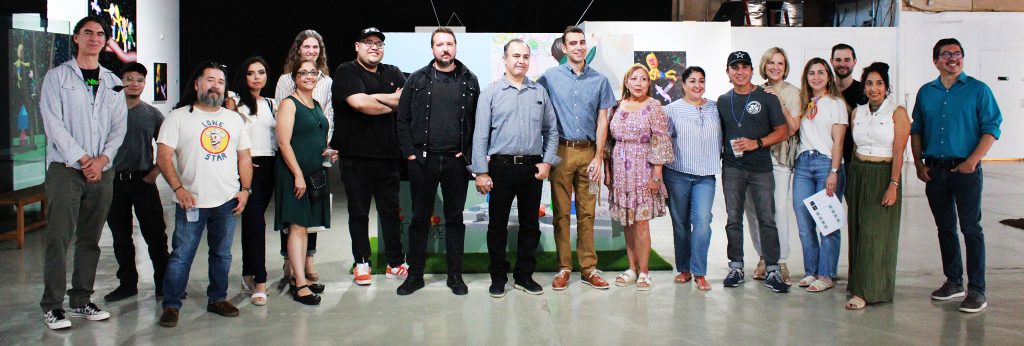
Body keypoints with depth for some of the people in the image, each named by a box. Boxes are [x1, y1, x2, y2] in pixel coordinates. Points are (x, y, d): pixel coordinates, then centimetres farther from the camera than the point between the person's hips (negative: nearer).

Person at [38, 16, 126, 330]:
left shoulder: (113, 82, 14)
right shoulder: (57, 77, 2)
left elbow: (120, 127, 7)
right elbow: (53, 124, -7)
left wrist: (102, 158, -8)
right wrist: (82, 159, -12)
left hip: (102, 171, 4)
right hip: (65, 169, -4)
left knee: (90, 240, 7)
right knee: (59, 239, -5)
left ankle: (81, 301, 15)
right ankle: (52, 306, 3)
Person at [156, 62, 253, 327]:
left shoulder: (234, 119, 14)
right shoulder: (179, 117, 1)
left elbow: (244, 157, 15)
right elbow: (164, 157, -5)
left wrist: (245, 189, 4)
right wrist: (178, 189, -15)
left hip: (227, 201, 4)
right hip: (191, 202, -4)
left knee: (222, 254, 12)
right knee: (181, 255, -1)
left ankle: (217, 299, 25)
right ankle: (171, 305, 9)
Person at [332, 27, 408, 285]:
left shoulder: (393, 74, 14)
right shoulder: (347, 72, -1)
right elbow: (359, 103, -18)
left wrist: (374, 97, -10)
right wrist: (392, 103, -5)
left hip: (388, 155, 3)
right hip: (356, 156, -3)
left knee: (391, 211, 8)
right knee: (358, 212, 7)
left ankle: (395, 263, 16)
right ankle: (361, 263, 18)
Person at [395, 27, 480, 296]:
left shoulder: (469, 81, 6)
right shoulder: (417, 80, 5)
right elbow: (403, 119, 5)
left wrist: (469, 153, -3)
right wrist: (410, 152, -4)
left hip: (456, 161, 0)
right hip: (422, 160, 0)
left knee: (455, 218, 8)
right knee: (420, 218, 6)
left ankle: (455, 275, 17)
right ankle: (415, 274, 16)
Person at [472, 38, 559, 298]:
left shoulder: (540, 92, 9)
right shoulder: (491, 92, 1)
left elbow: (551, 130, 12)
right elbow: (480, 134, -3)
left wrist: (548, 161, 0)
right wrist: (481, 172, -8)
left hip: (533, 167, 3)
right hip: (501, 166, -3)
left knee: (530, 224, 10)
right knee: (497, 224, 4)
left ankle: (524, 276, 22)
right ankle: (498, 277, 17)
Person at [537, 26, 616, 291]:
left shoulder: (599, 80, 8)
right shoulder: (550, 77, 4)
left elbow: (602, 121, 6)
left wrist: (598, 158, 0)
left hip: (588, 152, 1)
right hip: (561, 151, -1)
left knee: (587, 212, 5)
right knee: (561, 212, 2)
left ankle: (588, 268, 12)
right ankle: (564, 268, 10)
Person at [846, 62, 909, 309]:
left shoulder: (897, 112, -5)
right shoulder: (858, 112, 10)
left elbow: (898, 152, -10)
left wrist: (893, 185, -17)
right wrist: (851, 178, 9)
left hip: (883, 175, -5)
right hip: (858, 174, 5)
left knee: (875, 233, -5)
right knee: (858, 231, 7)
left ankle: (866, 291, -2)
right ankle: (859, 284, 18)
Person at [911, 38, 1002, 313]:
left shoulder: (978, 90, 0)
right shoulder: (926, 92, 11)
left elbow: (991, 128, -5)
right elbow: (916, 130, 14)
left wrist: (972, 161, -15)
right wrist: (919, 164, 4)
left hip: (965, 170, -4)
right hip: (934, 171, 4)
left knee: (971, 228, -4)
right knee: (945, 228, 11)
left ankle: (977, 290, 0)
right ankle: (953, 282, 23)